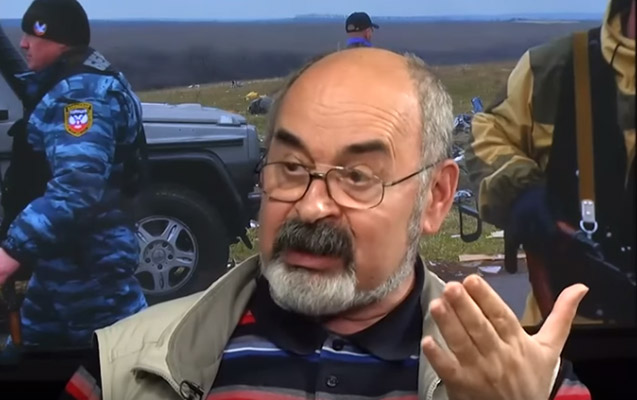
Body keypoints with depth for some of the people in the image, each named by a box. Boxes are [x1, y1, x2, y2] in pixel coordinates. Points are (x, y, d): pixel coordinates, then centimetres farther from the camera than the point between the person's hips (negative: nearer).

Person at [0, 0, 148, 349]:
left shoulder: (81, 91, -21)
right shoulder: (68, 85, 16)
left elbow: (78, 186, -34)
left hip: (87, 260, -11)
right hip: (62, 256, 11)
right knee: (35, 345, 19)